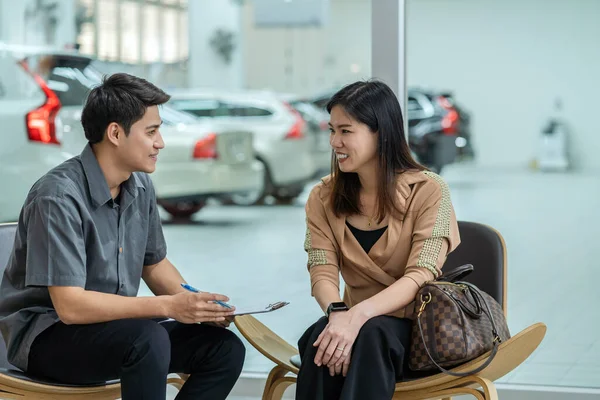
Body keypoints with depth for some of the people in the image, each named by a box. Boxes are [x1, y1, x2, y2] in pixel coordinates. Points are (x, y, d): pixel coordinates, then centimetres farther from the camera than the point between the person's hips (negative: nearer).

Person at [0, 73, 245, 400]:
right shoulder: (59, 196, -22)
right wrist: (169, 306, -27)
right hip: (47, 334, -8)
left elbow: (155, 265, 16)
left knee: (225, 349, -9)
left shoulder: (140, 186, 0)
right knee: (149, 340, -34)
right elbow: (70, 305, -26)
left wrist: (198, 305, -5)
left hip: (115, 325, 8)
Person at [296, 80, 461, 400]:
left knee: (371, 334, -36)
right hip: (356, 323, 3)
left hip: (416, 328, -3)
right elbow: (322, 273, -7)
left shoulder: (428, 191, -8)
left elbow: (419, 277, -18)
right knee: (319, 338, -31)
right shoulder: (323, 198, 4)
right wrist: (338, 313, -31)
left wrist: (357, 315, -34)